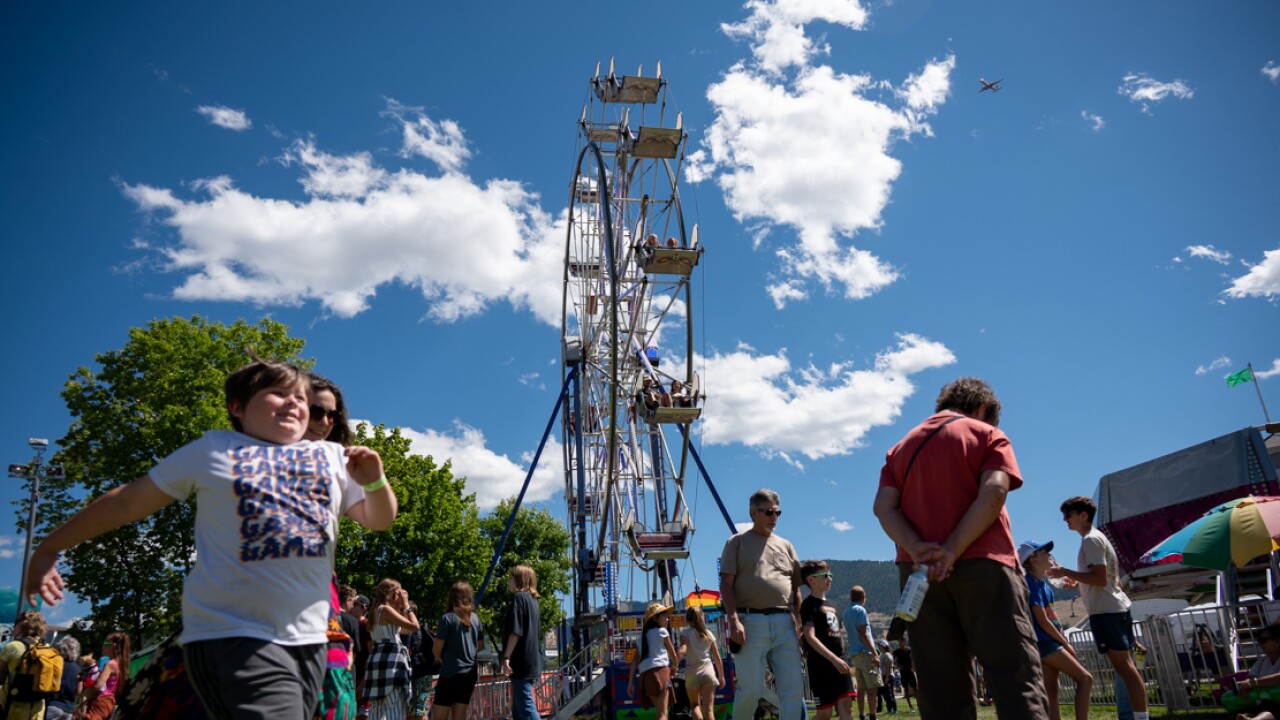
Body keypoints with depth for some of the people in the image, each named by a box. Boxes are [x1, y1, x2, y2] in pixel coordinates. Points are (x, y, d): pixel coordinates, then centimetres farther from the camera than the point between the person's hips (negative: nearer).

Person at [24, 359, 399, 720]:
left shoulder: (331, 457, 10)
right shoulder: (214, 450, 3)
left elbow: (381, 519, 11)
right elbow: (127, 502, 10)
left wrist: (374, 481, -10)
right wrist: (49, 549, 13)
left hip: (309, 638, 5)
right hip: (232, 636, -4)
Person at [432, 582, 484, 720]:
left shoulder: (447, 618, -9)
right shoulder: (475, 618, 6)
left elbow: (436, 649, -8)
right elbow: (481, 646, 15)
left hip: (450, 672, -5)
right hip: (470, 672, 6)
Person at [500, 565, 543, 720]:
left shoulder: (519, 597, -8)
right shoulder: (532, 599, 19)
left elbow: (516, 632, -17)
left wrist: (506, 657, -17)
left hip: (521, 662, -9)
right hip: (531, 662, 9)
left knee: (525, 707, -10)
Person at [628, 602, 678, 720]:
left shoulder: (643, 635, 25)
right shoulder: (662, 631, 9)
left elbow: (635, 660, 19)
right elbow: (672, 654, 19)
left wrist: (630, 682, 17)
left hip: (644, 674, 7)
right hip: (659, 671, -7)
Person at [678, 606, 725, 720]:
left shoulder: (686, 633, -1)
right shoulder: (708, 634, 10)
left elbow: (682, 650, -21)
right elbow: (717, 657, 10)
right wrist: (721, 676, 17)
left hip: (692, 672, -2)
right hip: (708, 670, 2)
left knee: (694, 705, 17)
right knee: (709, 708, -1)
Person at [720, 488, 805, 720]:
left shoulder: (785, 545, 20)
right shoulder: (737, 542, 8)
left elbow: (796, 588, 19)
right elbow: (726, 584, -1)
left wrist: (797, 622, 6)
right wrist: (733, 619, -13)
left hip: (784, 622, 4)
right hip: (750, 621, -4)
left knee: (794, 687, -1)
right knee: (751, 688, -7)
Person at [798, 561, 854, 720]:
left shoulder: (830, 606, 18)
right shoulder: (809, 605, -9)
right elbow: (810, 637, -19)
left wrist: (839, 659, 16)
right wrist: (834, 659, -26)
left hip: (837, 663, 7)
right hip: (821, 664, -7)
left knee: (846, 704, -5)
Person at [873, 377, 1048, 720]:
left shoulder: (901, 447, 20)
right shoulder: (988, 435, 8)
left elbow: (883, 506, 4)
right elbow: (993, 494, -10)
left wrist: (917, 549, -9)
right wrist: (953, 550, -15)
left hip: (920, 572, 4)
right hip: (982, 564, -4)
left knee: (941, 688, 2)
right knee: (1016, 676, -4)